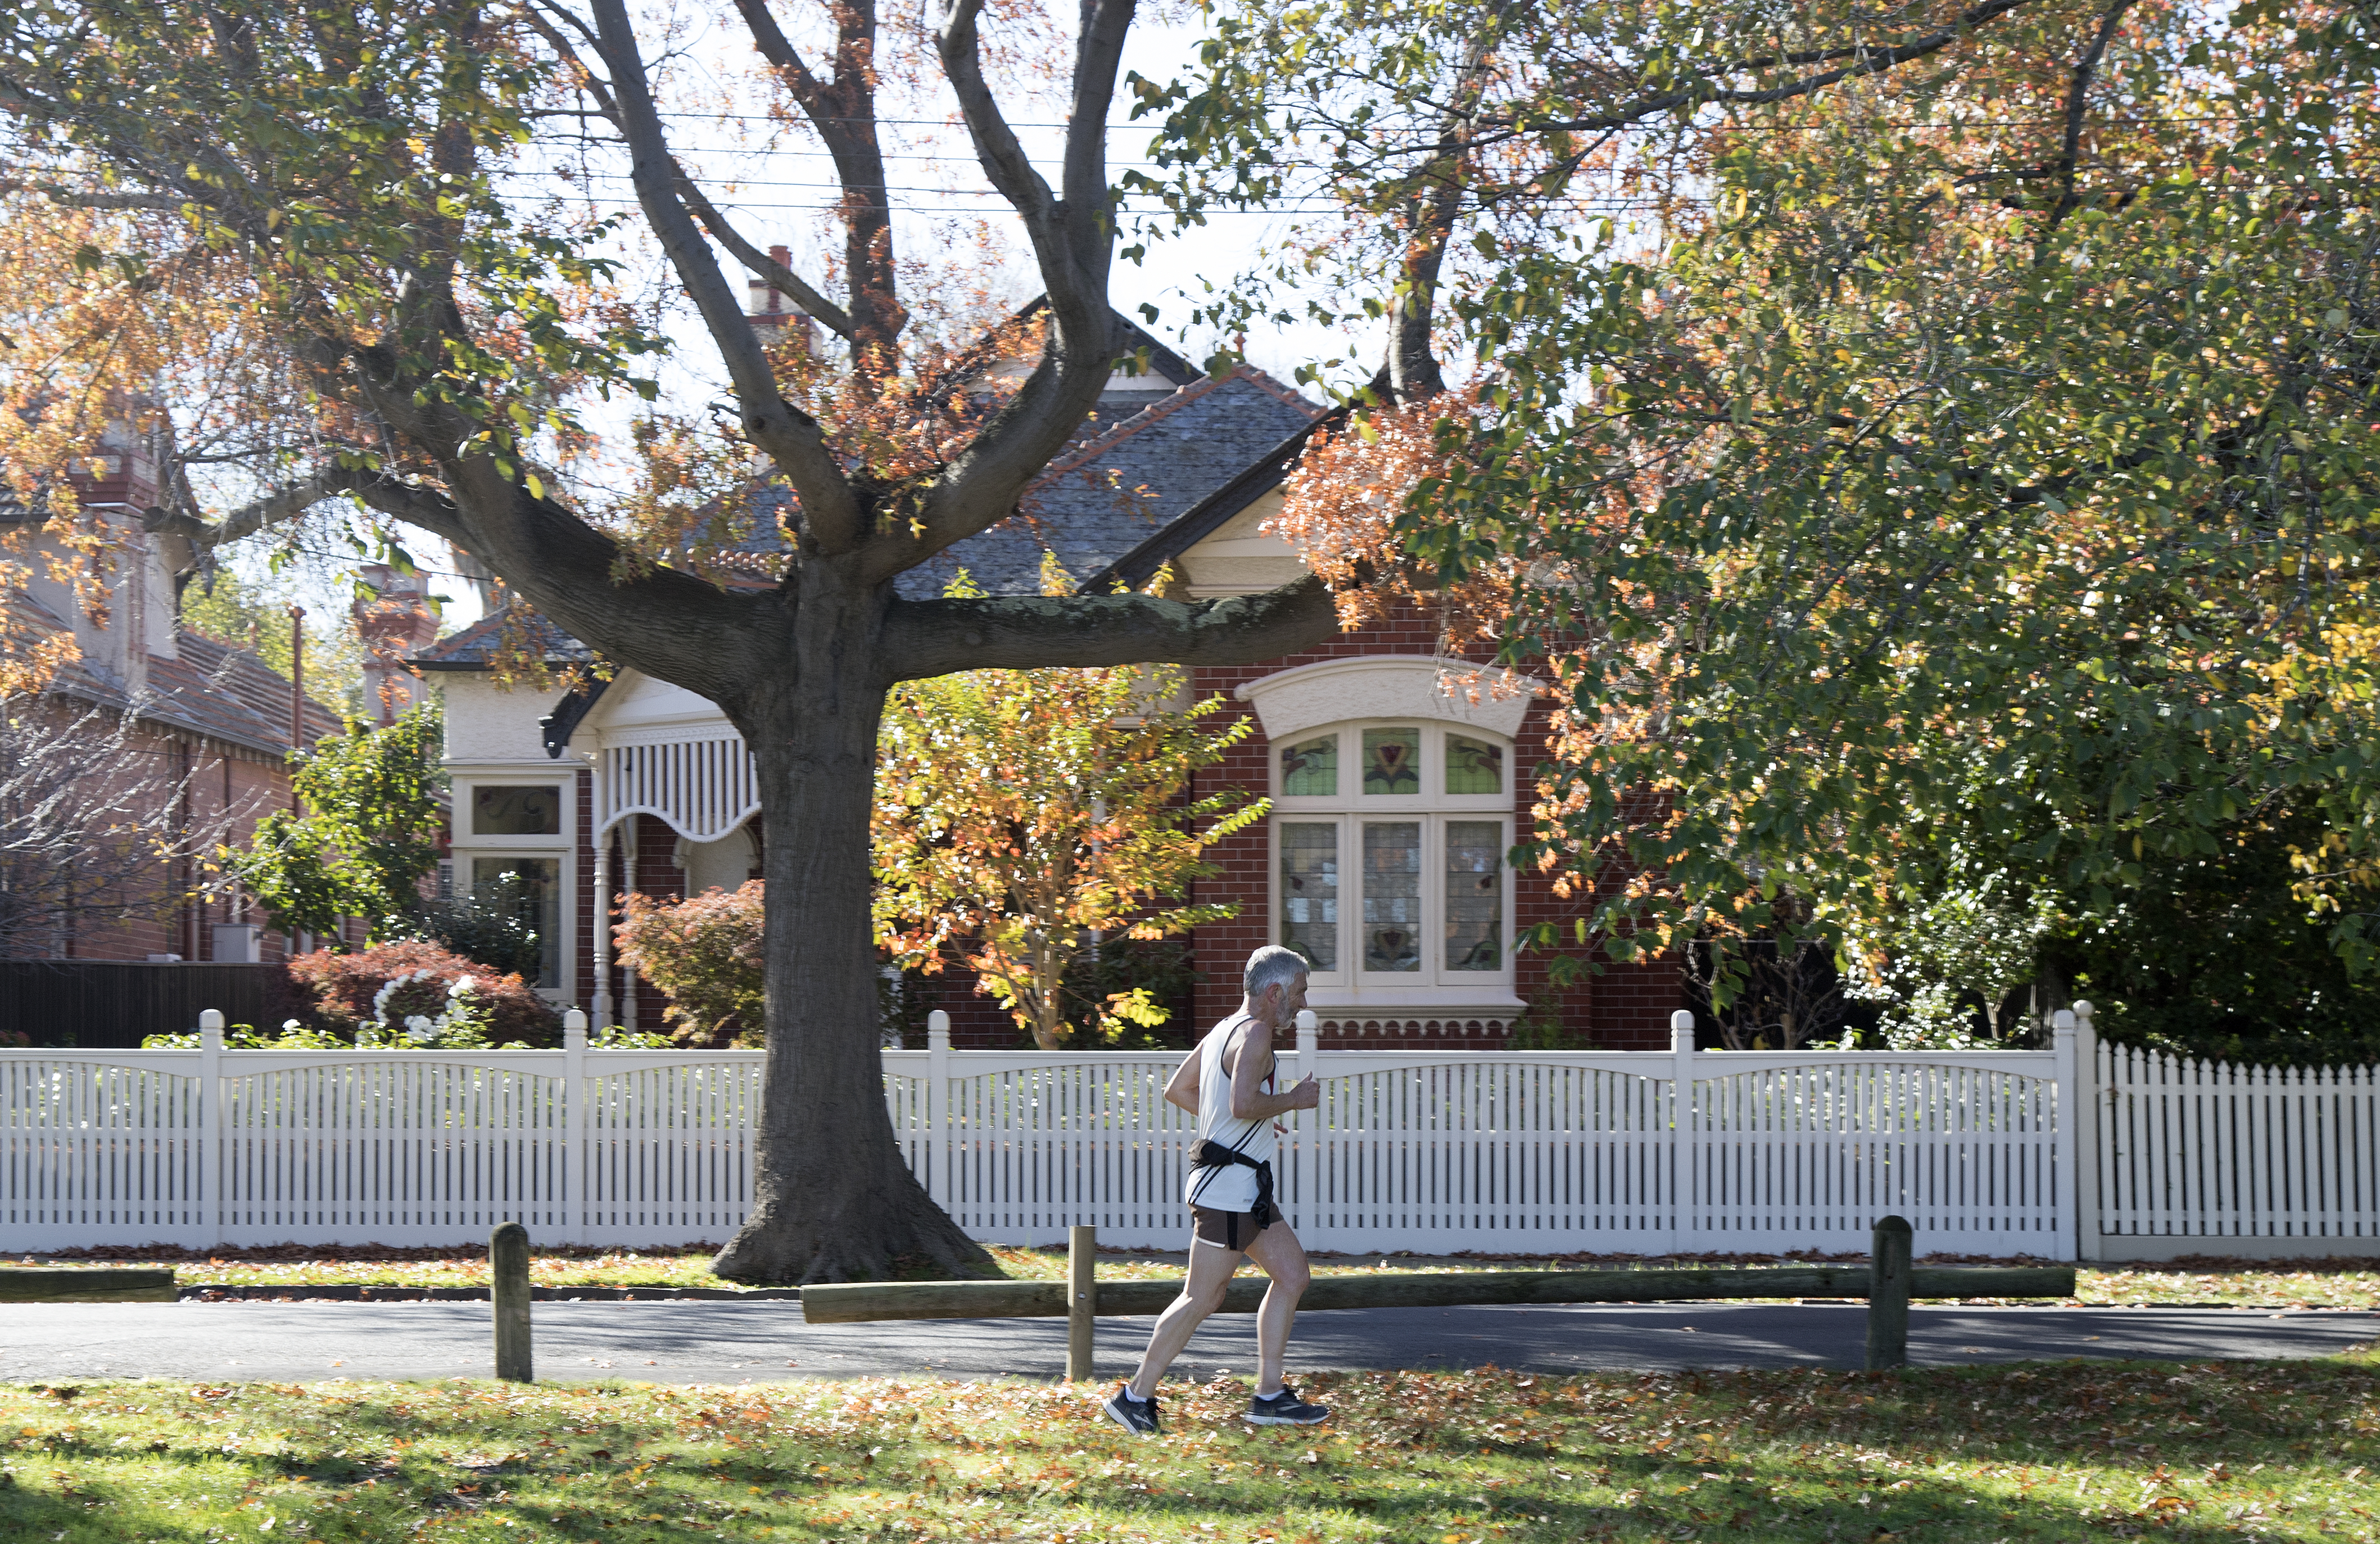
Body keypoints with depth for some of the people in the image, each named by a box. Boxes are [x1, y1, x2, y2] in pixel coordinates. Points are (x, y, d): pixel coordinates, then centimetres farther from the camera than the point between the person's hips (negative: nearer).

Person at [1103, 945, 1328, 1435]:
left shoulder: (1225, 1032, 16)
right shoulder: (1255, 1034, -15)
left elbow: (1176, 1090, 23)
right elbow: (1243, 1103, -30)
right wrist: (1294, 1100, -15)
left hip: (1245, 1190, 11)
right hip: (1229, 1187, -11)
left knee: (1292, 1274, 11)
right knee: (1202, 1298, -6)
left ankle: (1269, 1395, 12)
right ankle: (1136, 1397, 0)